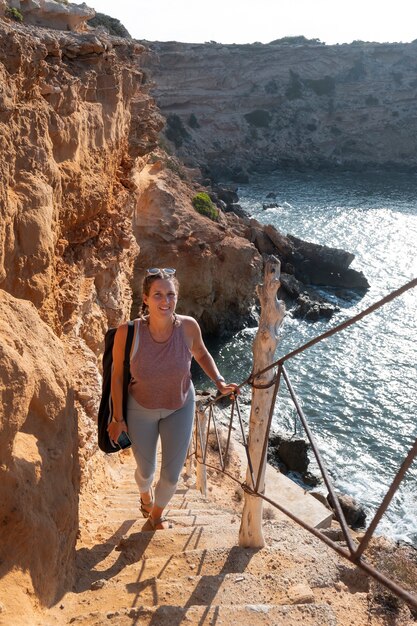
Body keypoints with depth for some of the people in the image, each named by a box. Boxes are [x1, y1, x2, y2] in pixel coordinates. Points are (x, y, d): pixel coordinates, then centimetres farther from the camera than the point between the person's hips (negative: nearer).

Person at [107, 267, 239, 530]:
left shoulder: (188, 326, -24)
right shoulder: (128, 333, -30)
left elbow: (201, 354, 0)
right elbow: (118, 375, -14)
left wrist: (219, 381, -12)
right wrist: (118, 418, -6)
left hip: (180, 407, 1)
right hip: (141, 409, -1)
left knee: (172, 475, 9)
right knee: (146, 470, 21)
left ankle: (157, 513, 45)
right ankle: (145, 495, 61)